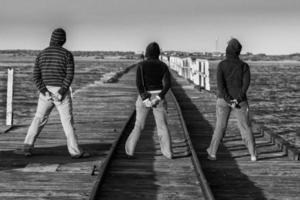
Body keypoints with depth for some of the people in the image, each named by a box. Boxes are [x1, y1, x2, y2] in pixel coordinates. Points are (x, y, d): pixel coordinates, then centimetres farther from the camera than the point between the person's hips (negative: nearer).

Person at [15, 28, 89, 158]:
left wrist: (44, 92, -10)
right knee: (68, 122, 1)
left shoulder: (41, 54, 6)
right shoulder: (67, 54, -4)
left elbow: (36, 76, -2)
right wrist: (61, 92, -18)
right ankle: (75, 151, 2)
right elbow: (70, 75, -15)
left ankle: (27, 148, 8)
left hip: (45, 91, 3)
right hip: (62, 92, -3)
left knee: (38, 120, 12)